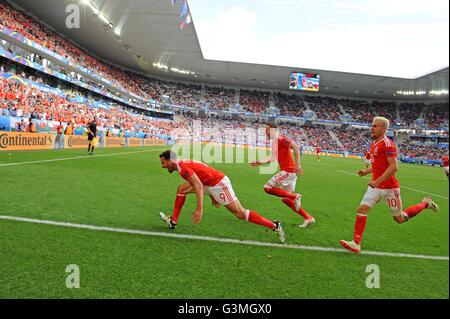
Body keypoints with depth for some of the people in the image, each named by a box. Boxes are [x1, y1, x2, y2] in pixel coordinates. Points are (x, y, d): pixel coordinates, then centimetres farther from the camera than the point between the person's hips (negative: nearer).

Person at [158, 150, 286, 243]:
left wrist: (199, 209, -31)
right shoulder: (183, 164, 13)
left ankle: (275, 226, 3)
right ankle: (173, 222, 16)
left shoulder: (182, 166, -17)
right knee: (181, 189, 9)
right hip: (212, 183, 10)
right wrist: (213, 197, 24)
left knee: (240, 213, -5)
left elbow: (198, 185, -28)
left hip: (219, 184, -10)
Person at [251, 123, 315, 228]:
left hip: (288, 171, -10)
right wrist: (260, 163, 21)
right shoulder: (274, 142, 18)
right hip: (287, 171, 10)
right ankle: (309, 218, 15)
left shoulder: (280, 138, -10)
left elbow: (295, 147, -22)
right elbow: (273, 158, 27)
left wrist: (297, 164, -27)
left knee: (268, 187, -12)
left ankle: (295, 196, -9)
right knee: (285, 199, 12)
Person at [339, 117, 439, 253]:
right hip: (376, 186, 7)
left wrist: (377, 181, -26)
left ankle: (426, 203, 33)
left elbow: (394, 167, -23)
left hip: (389, 188, -7)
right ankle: (356, 243, -5)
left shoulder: (387, 143, -17)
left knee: (400, 219, 11)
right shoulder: (374, 144, 10)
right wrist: (366, 172, 9)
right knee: (362, 209, -7)